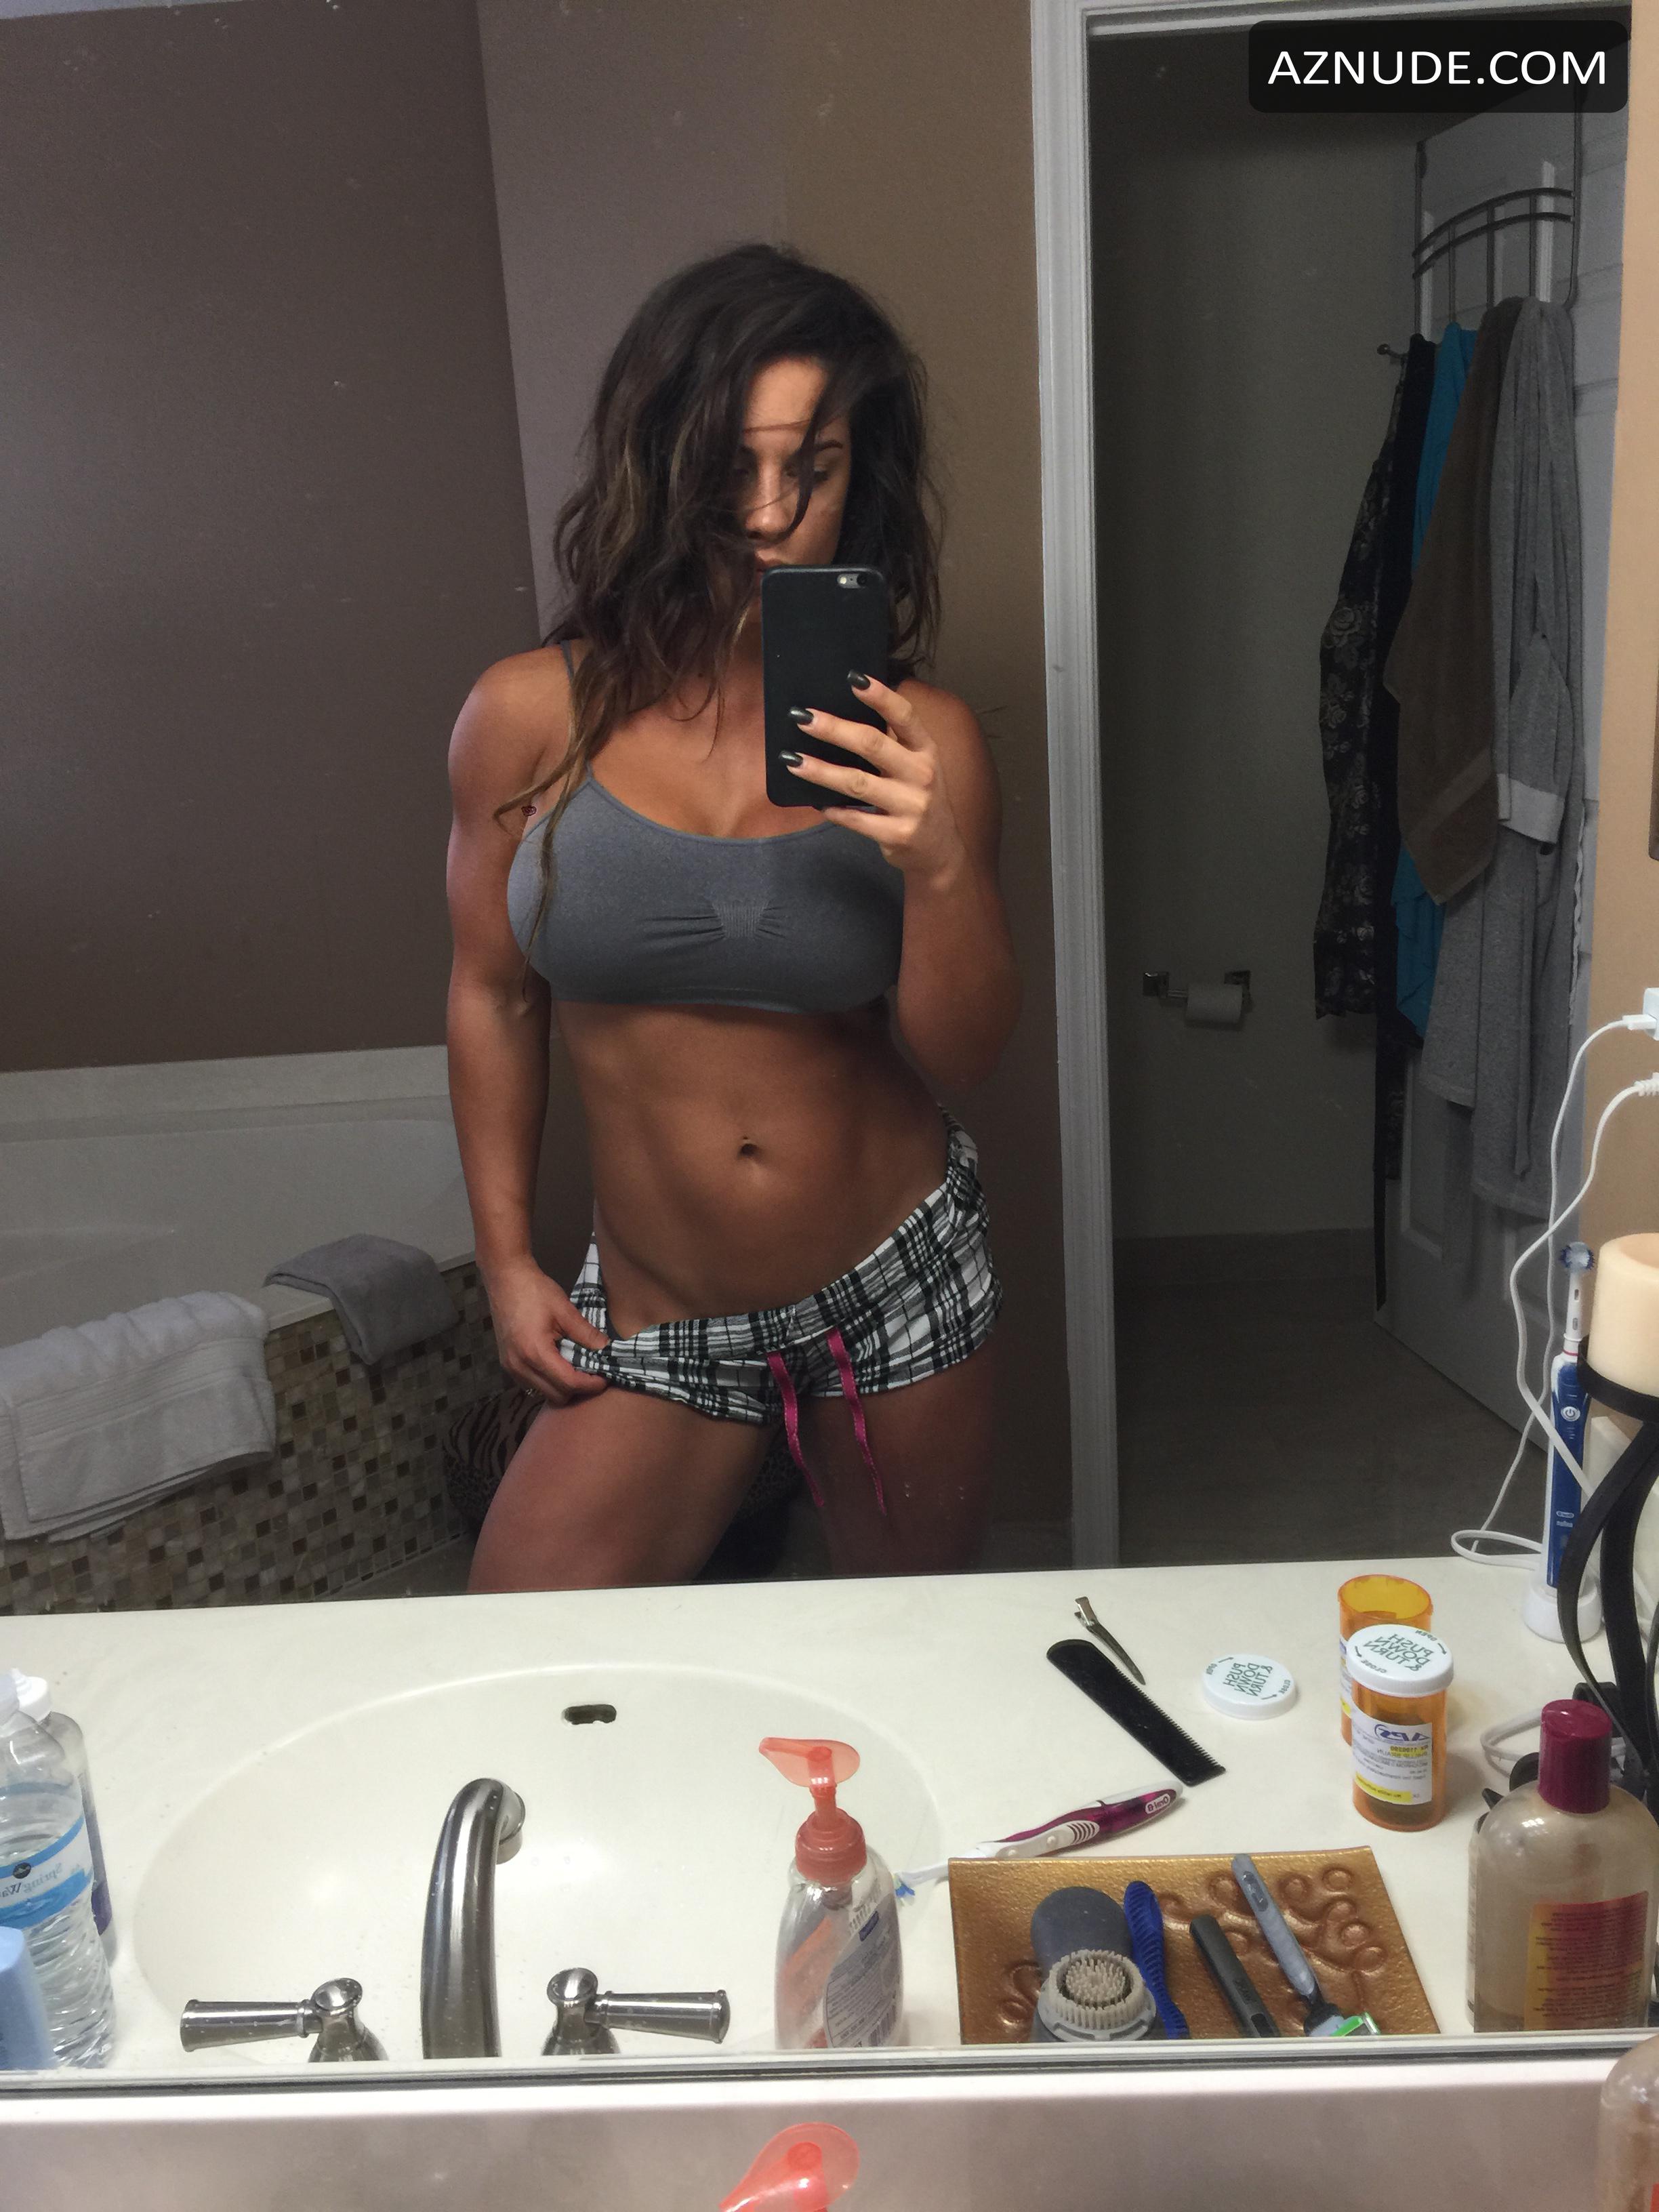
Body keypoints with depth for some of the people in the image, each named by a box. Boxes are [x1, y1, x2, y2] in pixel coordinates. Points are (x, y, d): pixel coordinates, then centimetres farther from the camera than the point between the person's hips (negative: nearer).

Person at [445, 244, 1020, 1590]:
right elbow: (494, 996, 4)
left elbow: (964, 1056, -7)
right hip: (657, 1320, 0)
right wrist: (506, 1258, 5)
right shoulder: (531, 717, -7)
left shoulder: (917, 739, -7)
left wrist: (943, 868, -26)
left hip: (903, 1282, 1)